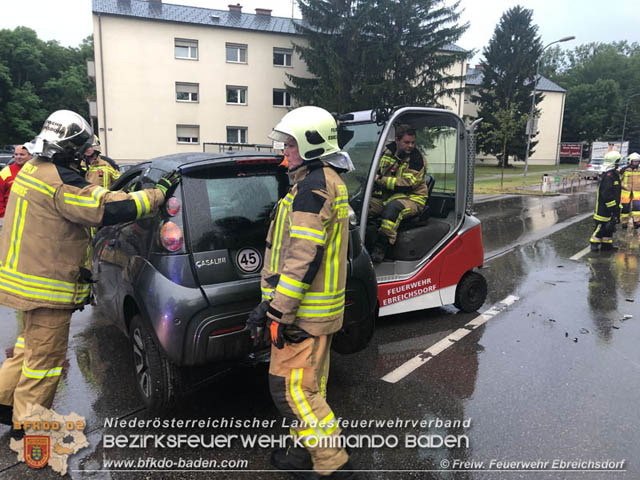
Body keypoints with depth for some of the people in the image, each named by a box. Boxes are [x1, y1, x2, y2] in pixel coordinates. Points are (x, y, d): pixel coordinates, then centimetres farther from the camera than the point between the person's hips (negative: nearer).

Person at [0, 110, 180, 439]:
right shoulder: (61, 183, -23)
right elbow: (112, 209, -28)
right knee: (46, 356, 5)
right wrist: (160, 191, -20)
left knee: (32, 344, 27)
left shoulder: (31, 170, 10)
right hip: (47, 287, -10)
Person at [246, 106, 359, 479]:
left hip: (304, 312, -11)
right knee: (310, 385, 19)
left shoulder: (313, 185, -18)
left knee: (291, 388, -2)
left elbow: (304, 257, -25)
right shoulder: (330, 181, 16)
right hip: (321, 307, 11)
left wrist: (278, 311, -22)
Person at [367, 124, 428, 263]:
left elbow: (406, 184, -19)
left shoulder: (416, 158, -9)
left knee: (392, 207, -39)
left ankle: (380, 247, -35)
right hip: (386, 196, 6)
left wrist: (380, 180, -20)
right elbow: (378, 172, 22)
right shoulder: (388, 152, 8)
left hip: (411, 198, -6)